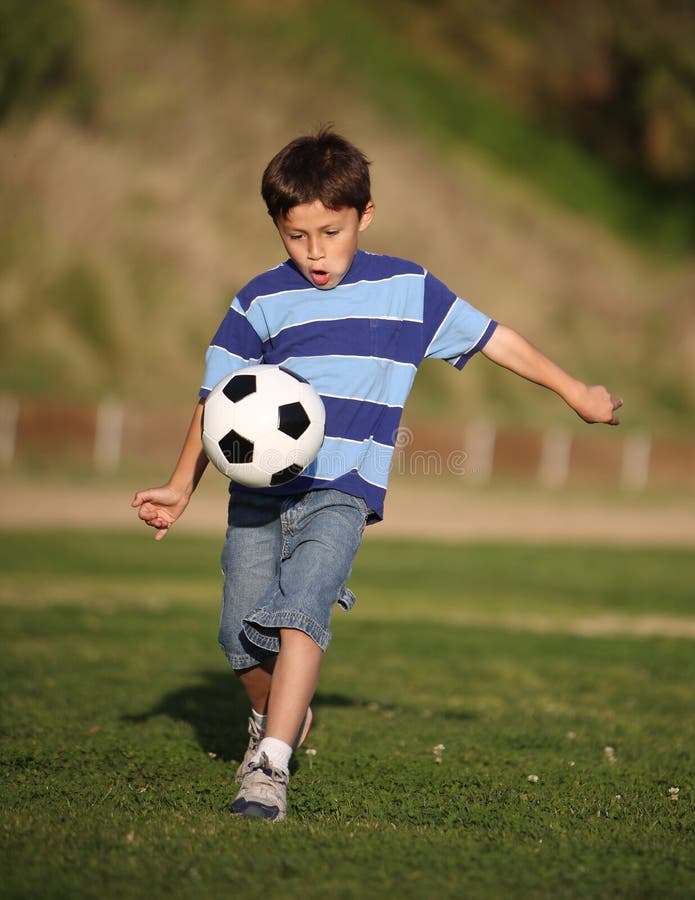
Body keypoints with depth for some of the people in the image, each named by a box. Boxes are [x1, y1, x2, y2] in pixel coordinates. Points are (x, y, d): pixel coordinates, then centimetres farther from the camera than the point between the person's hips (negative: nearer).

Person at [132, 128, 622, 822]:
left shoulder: (406, 289, 3)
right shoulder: (261, 303, 3)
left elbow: (491, 338, 13)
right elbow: (219, 400, 8)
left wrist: (575, 392, 18)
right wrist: (181, 488, 4)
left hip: (341, 492, -2)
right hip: (257, 492, 2)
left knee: (299, 614, -22)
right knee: (242, 635, 3)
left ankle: (272, 765, -25)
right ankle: (277, 716, 35)